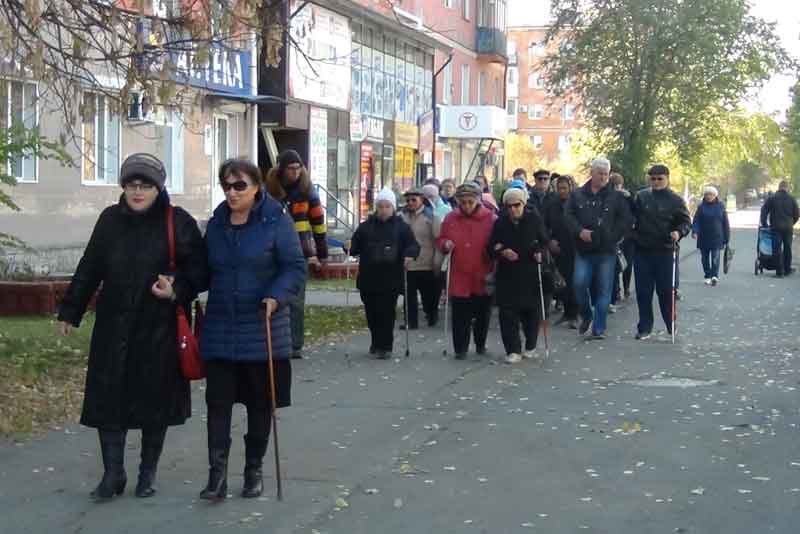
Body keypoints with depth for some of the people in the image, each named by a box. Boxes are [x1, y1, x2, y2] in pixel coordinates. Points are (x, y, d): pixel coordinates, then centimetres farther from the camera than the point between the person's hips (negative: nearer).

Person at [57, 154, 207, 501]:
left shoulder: (179, 223, -6)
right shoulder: (111, 220, 4)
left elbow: (199, 271, -2)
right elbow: (89, 269, 11)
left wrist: (177, 291, -19)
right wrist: (70, 312, 14)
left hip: (160, 329, -3)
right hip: (114, 326, 3)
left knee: (155, 400, 7)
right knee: (108, 397, 1)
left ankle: (148, 473, 23)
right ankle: (113, 473, 12)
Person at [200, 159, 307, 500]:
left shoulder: (276, 221, -7)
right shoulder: (216, 223, 9)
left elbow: (295, 267, -9)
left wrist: (276, 296, -24)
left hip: (262, 331, -3)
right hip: (220, 331, 3)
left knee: (260, 403, 8)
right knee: (217, 401, -4)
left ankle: (253, 471, 23)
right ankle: (217, 475, -3)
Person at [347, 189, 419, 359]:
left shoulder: (401, 227, 3)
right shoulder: (365, 226, 10)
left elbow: (413, 245, -1)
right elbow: (356, 247, 10)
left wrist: (410, 255, -22)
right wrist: (350, 247, -12)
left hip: (391, 280, -3)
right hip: (368, 279, 3)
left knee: (387, 313, -6)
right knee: (371, 313, 10)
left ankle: (385, 346, 2)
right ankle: (376, 342, 28)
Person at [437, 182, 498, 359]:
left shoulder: (490, 218, -4)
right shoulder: (451, 218, 2)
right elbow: (440, 240, 12)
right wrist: (445, 244, -9)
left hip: (483, 278, 0)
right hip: (459, 276, 0)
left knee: (483, 313, 12)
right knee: (460, 315, -1)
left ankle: (481, 344, 30)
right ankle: (460, 348, 7)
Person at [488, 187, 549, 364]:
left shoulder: (534, 219, -1)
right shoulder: (500, 223, 2)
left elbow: (543, 242, 7)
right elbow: (491, 247, 6)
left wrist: (538, 252, -13)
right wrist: (502, 252, -14)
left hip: (530, 274, -1)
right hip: (507, 275, 1)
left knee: (531, 310, 7)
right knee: (508, 312, -5)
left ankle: (530, 346, 26)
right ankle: (513, 350, 1)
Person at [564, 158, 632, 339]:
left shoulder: (616, 197, 5)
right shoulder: (577, 195, 7)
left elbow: (625, 220, 3)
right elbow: (569, 216, 3)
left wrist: (612, 237, -6)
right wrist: (579, 231, -13)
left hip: (606, 251, 0)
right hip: (583, 249, 1)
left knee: (603, 290, 1)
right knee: (579, 283, -9)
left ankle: (598, 329, 9)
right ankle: (586, 316, 17)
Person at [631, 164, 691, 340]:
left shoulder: (675, 200, 0)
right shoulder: (641, 197, 5)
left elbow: (686, 222, 2)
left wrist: (679, 232, -17)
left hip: (665, 252, -2)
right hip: (642, 251, 2)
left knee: (665, 290, 2)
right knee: (643, 291, 5)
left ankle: (671, 325, 18)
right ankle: (644, 327, 14)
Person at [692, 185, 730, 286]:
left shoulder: (720, 206, 3)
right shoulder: (701, 207, 3)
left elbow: (725, 222, 7)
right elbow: (696, 220, -3)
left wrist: (727, 237, 5)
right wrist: (694, 231, -21)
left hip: (717, 237, -2)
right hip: (704, 238, 2)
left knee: (715, 257, -11)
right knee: (705, 258, 7)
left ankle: (715, 276, -18)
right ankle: (708, 276, 17)